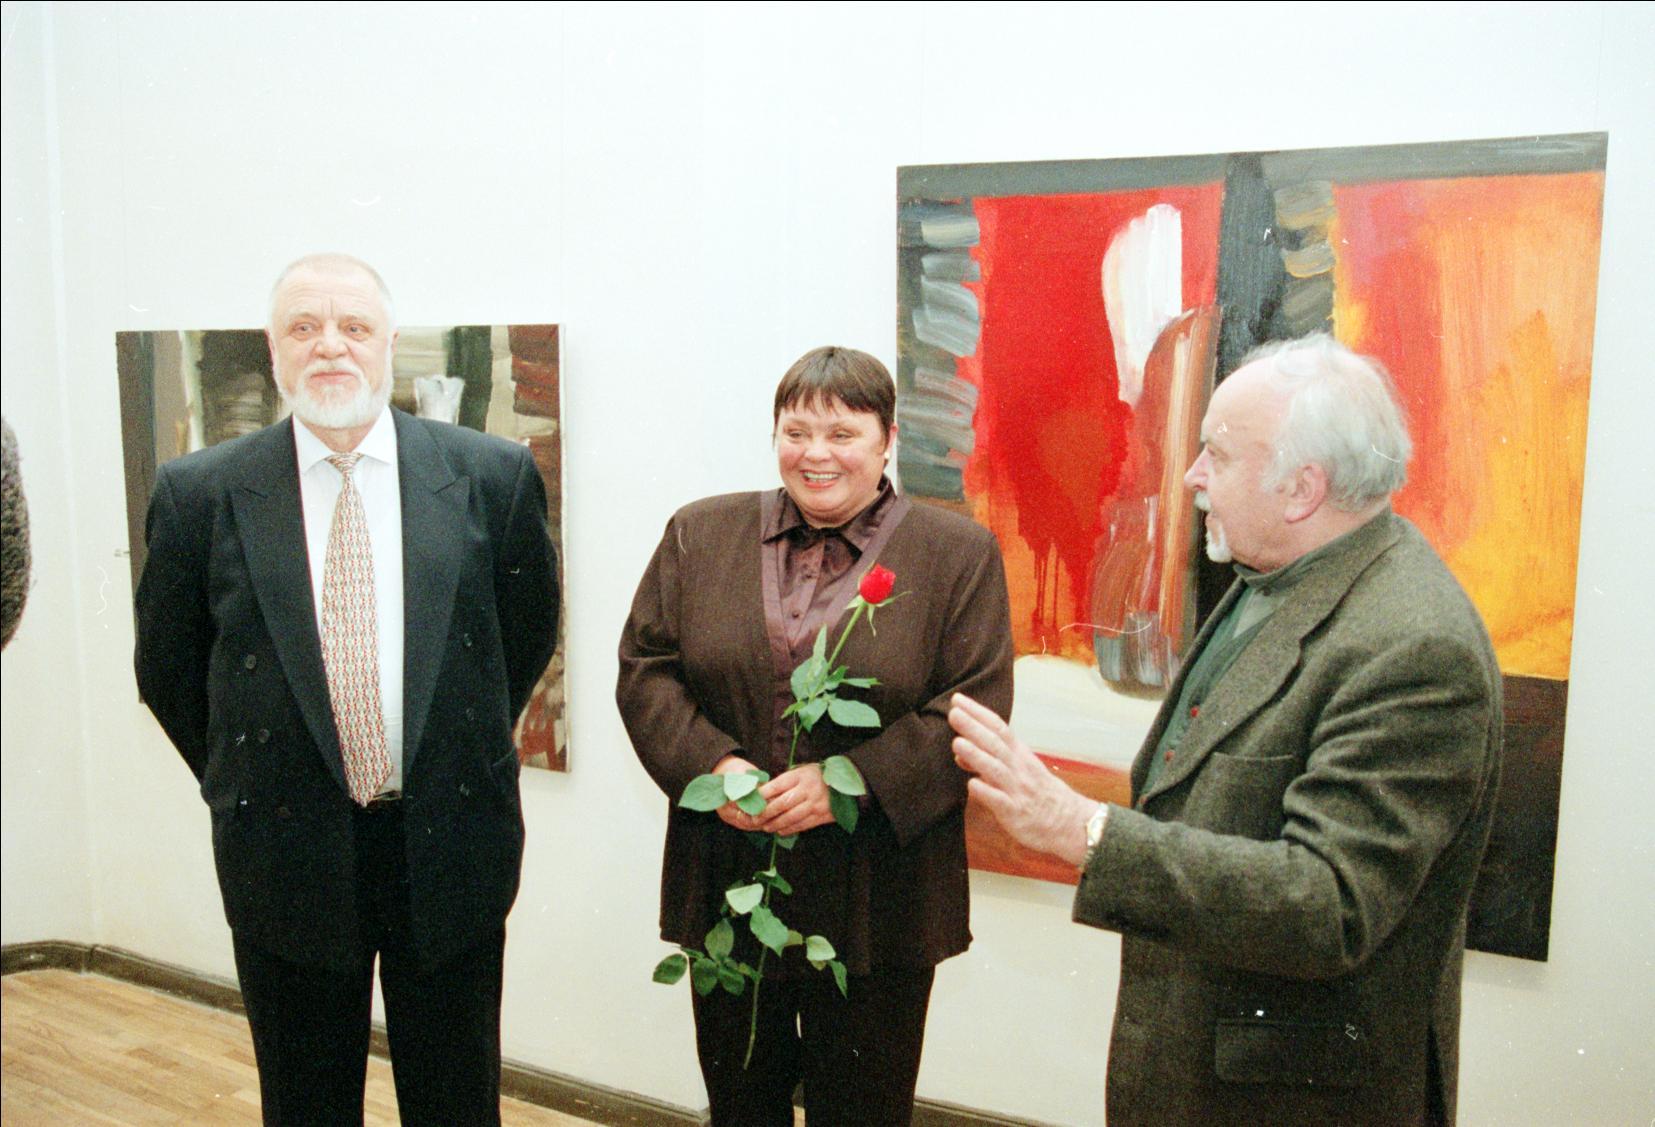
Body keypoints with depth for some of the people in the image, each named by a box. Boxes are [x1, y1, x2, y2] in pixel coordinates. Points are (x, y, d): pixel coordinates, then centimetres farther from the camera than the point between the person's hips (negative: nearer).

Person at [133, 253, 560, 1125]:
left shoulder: (493, 476, -4)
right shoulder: (199, 493, -4)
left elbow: (530, 629, 9)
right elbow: (168, 666, 8)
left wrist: (463, 752, 8)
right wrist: (239, 783, 7)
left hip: (450, 847, 0)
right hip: (285, 852, 0)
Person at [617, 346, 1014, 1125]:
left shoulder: (959, 555, -4)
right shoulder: (699, 534, 5)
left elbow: (976, 709, -9)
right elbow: (643, 668, 3)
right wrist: (711, 763, -14)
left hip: (876, 905, -2)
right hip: (725, 884, 3)